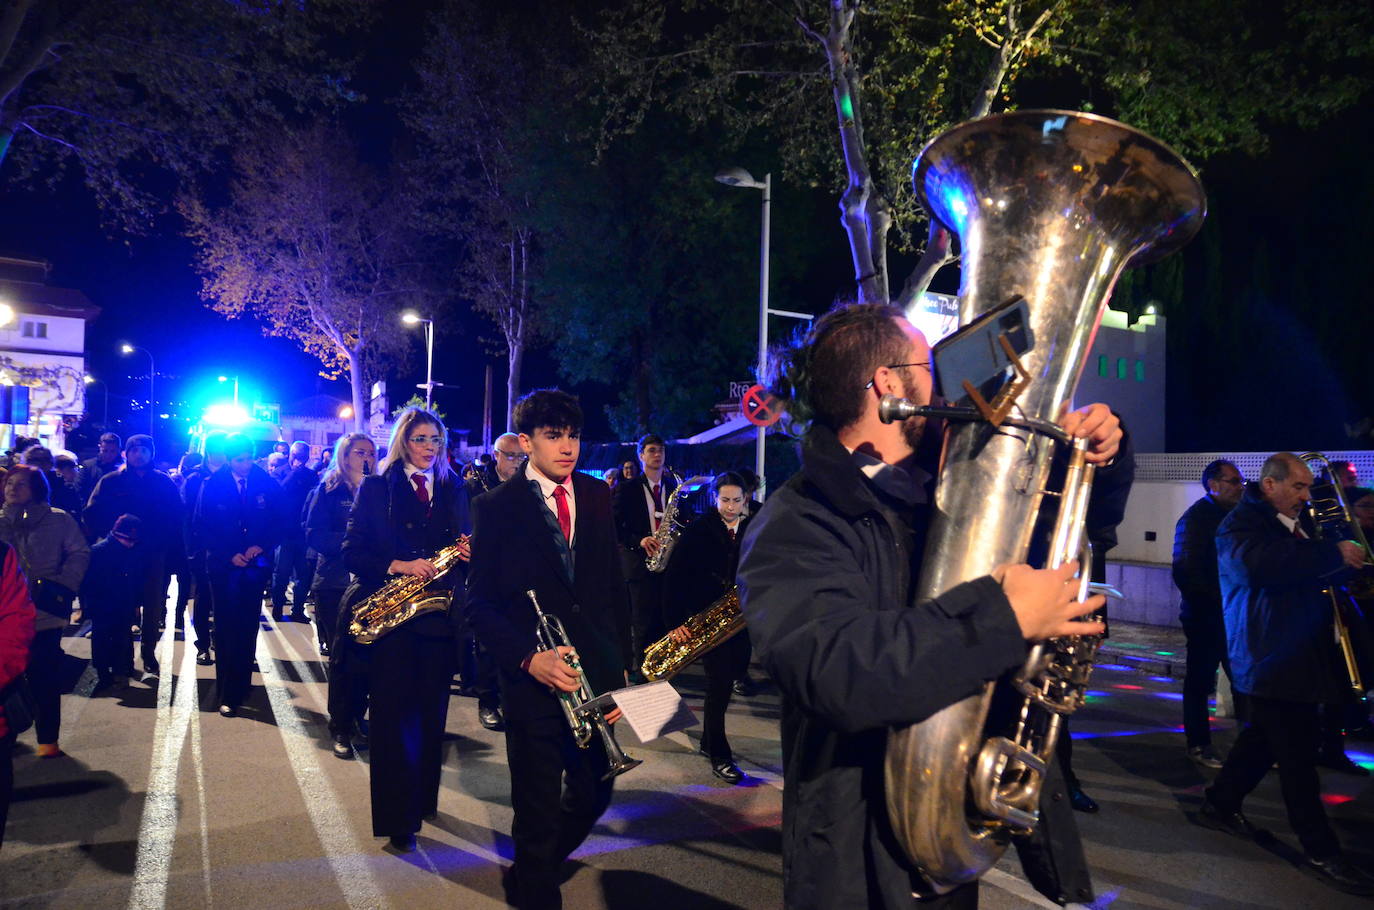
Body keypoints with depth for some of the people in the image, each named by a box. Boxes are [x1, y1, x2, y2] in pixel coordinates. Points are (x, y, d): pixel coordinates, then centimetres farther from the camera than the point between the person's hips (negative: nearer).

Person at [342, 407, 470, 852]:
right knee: (395, 715, -1)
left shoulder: (455, 490, 11)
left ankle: (423, 797, 28)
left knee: (431, 713, 11)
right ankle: (397, 819, 6)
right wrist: (399, 566, -18)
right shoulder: (376, 488, 1)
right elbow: (353, 552, -4)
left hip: (439, 613, 3)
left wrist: (465, 553, -9)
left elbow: (465, 547, 14)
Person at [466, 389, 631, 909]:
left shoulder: (596, 496, 7)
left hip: (598, 675, 4)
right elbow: (480, 603, -6)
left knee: (593, 796, 15)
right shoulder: (496, 508, -5)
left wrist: (622, 666, 5)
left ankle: (535, 864, 43)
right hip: (534, 680, -4)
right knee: (538, 808, 7)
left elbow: (614, 587, 9)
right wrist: (528, 658, -20)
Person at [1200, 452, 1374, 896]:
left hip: (1298, 654, 9)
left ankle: (1220, 805, 31)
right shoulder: (1241, 523, -13)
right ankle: (1321, 854, 2)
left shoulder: (1296, 523, 16)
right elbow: (1261, 562, -33)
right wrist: (1334, 554, -31)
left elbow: (1309, 572, 21)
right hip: (1272, 656, -9)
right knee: (1297, 755, -5)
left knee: (1265, 736, 17)